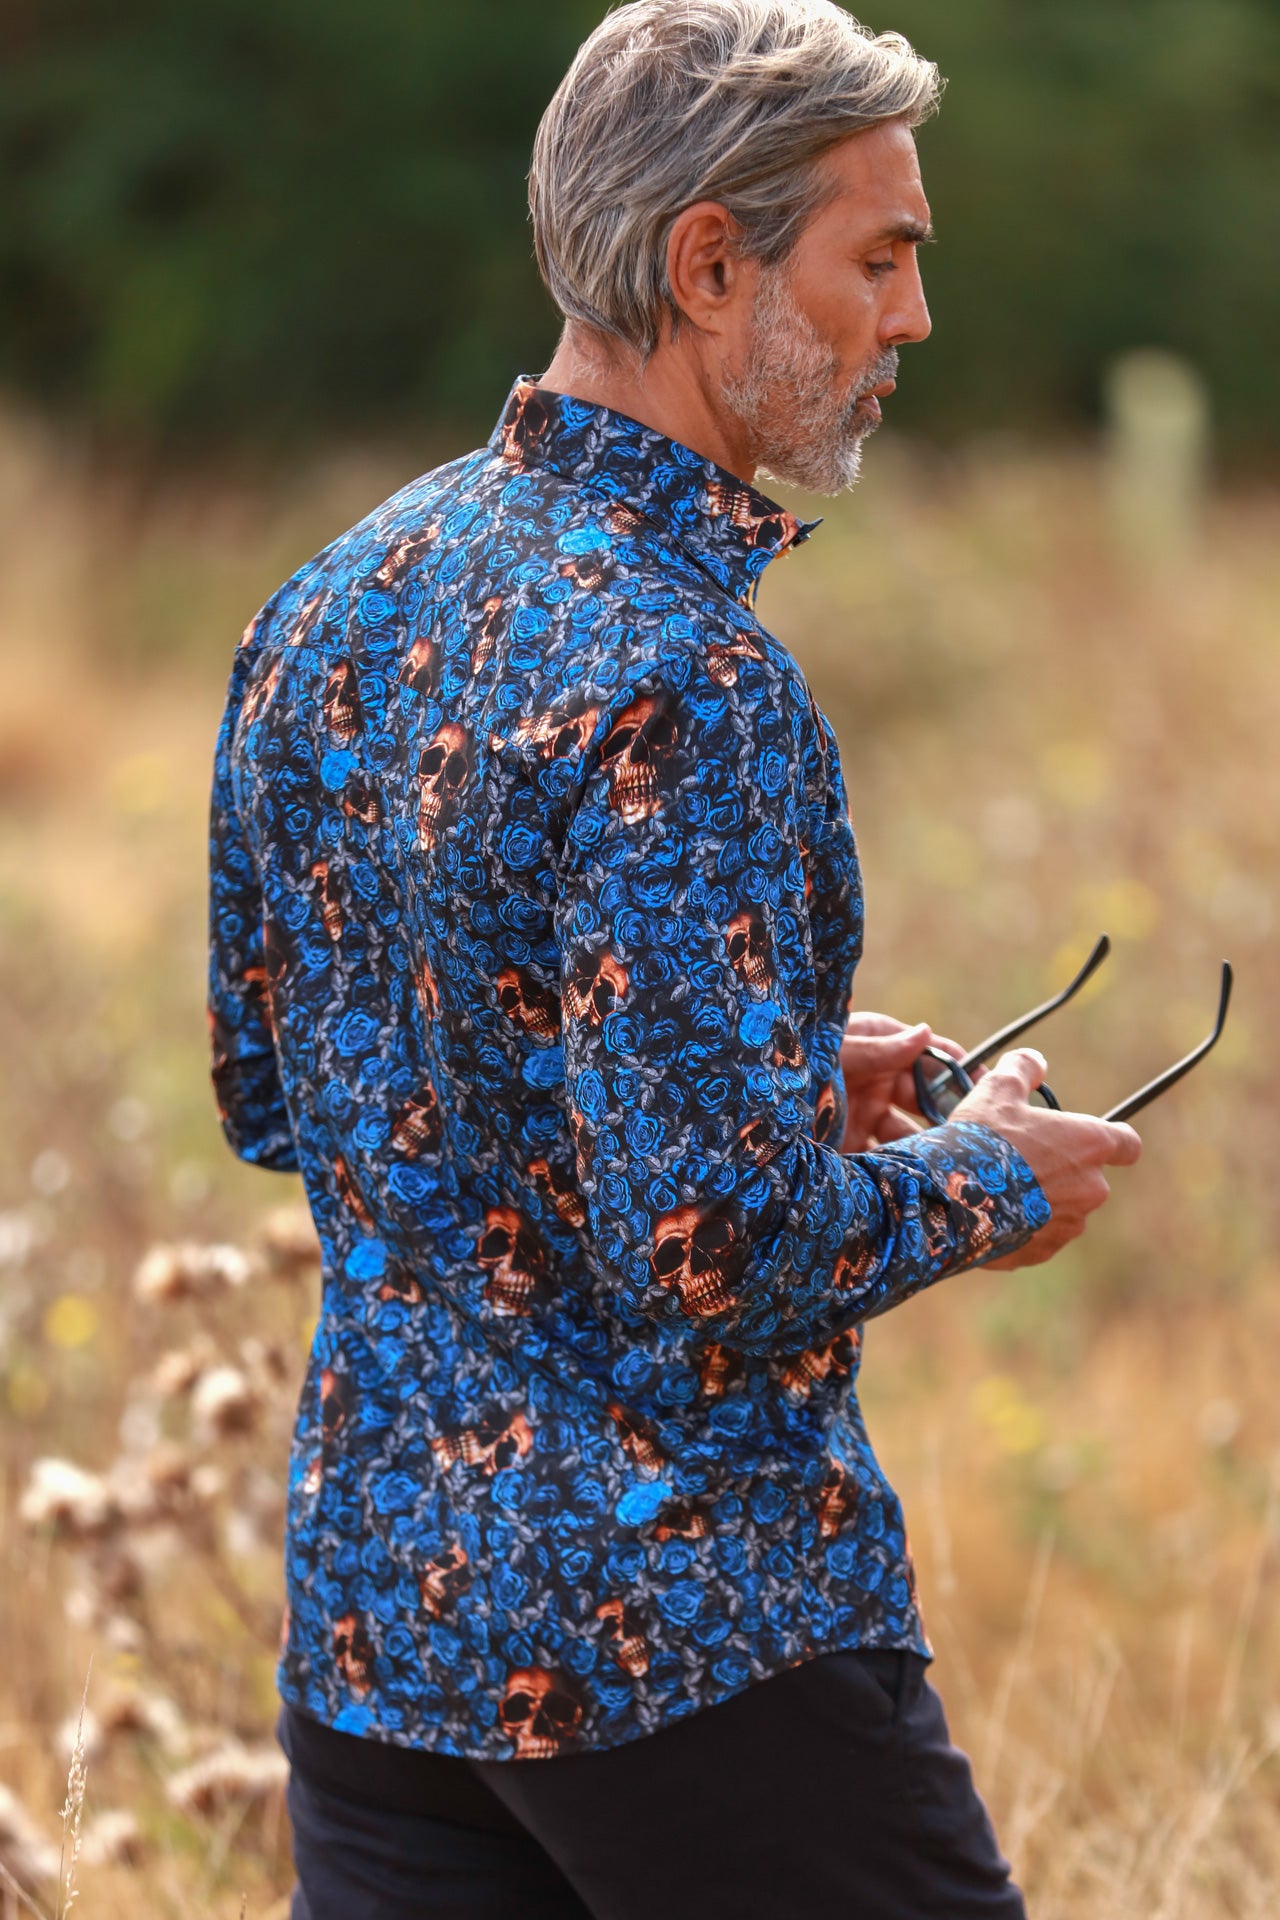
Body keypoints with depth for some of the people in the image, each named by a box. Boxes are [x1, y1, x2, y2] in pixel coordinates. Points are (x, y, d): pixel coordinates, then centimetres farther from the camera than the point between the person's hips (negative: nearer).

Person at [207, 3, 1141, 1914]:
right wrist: (984, 1186, -5)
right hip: (690, 1626, -8)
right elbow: (717, 1256, -25)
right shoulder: (682, 682, -20)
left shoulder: (330, 606, 7)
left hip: (368, 1593, 8)